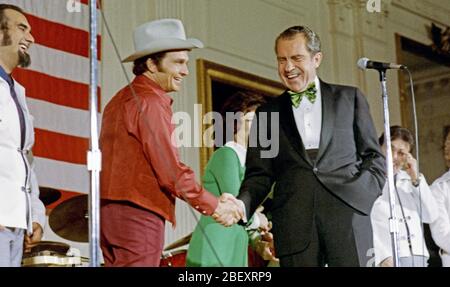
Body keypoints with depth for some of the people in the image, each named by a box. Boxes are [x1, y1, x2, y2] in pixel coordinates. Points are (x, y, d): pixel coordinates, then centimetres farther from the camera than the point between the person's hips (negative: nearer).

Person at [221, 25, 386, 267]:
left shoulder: (349, 98, 15)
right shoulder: (267, 113, 16)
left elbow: (374, 157, 14)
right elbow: (259, 175, 11)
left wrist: (362, 196, -4)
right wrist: (241, 205, -9)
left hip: (347, 219, 0)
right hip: (294, 226, 1)